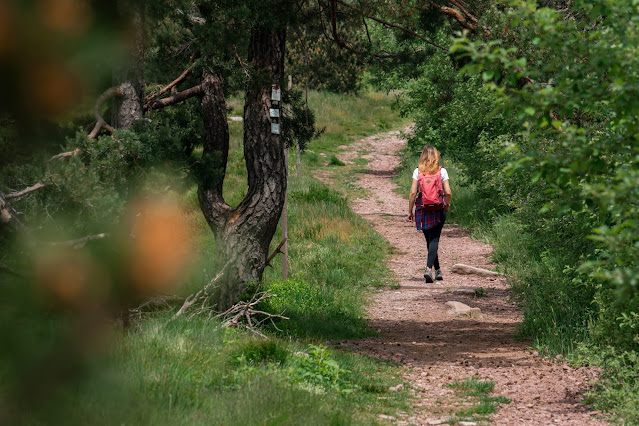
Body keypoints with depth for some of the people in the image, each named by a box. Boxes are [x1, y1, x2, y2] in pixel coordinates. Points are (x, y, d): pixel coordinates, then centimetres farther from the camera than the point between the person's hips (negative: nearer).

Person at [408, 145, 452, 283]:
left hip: (422, 209, 1)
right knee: (434, 239, -2)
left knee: (429, 240, 13)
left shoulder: (418, 171, -1)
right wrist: (447, 205, 12)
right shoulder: (442, 171, -3)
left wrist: (410, 211, 2)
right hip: (438, 209, -1)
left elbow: (413, 192, -5)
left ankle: (437, 270, 22)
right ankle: (429, 268, -21)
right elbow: (448, 192, -7)